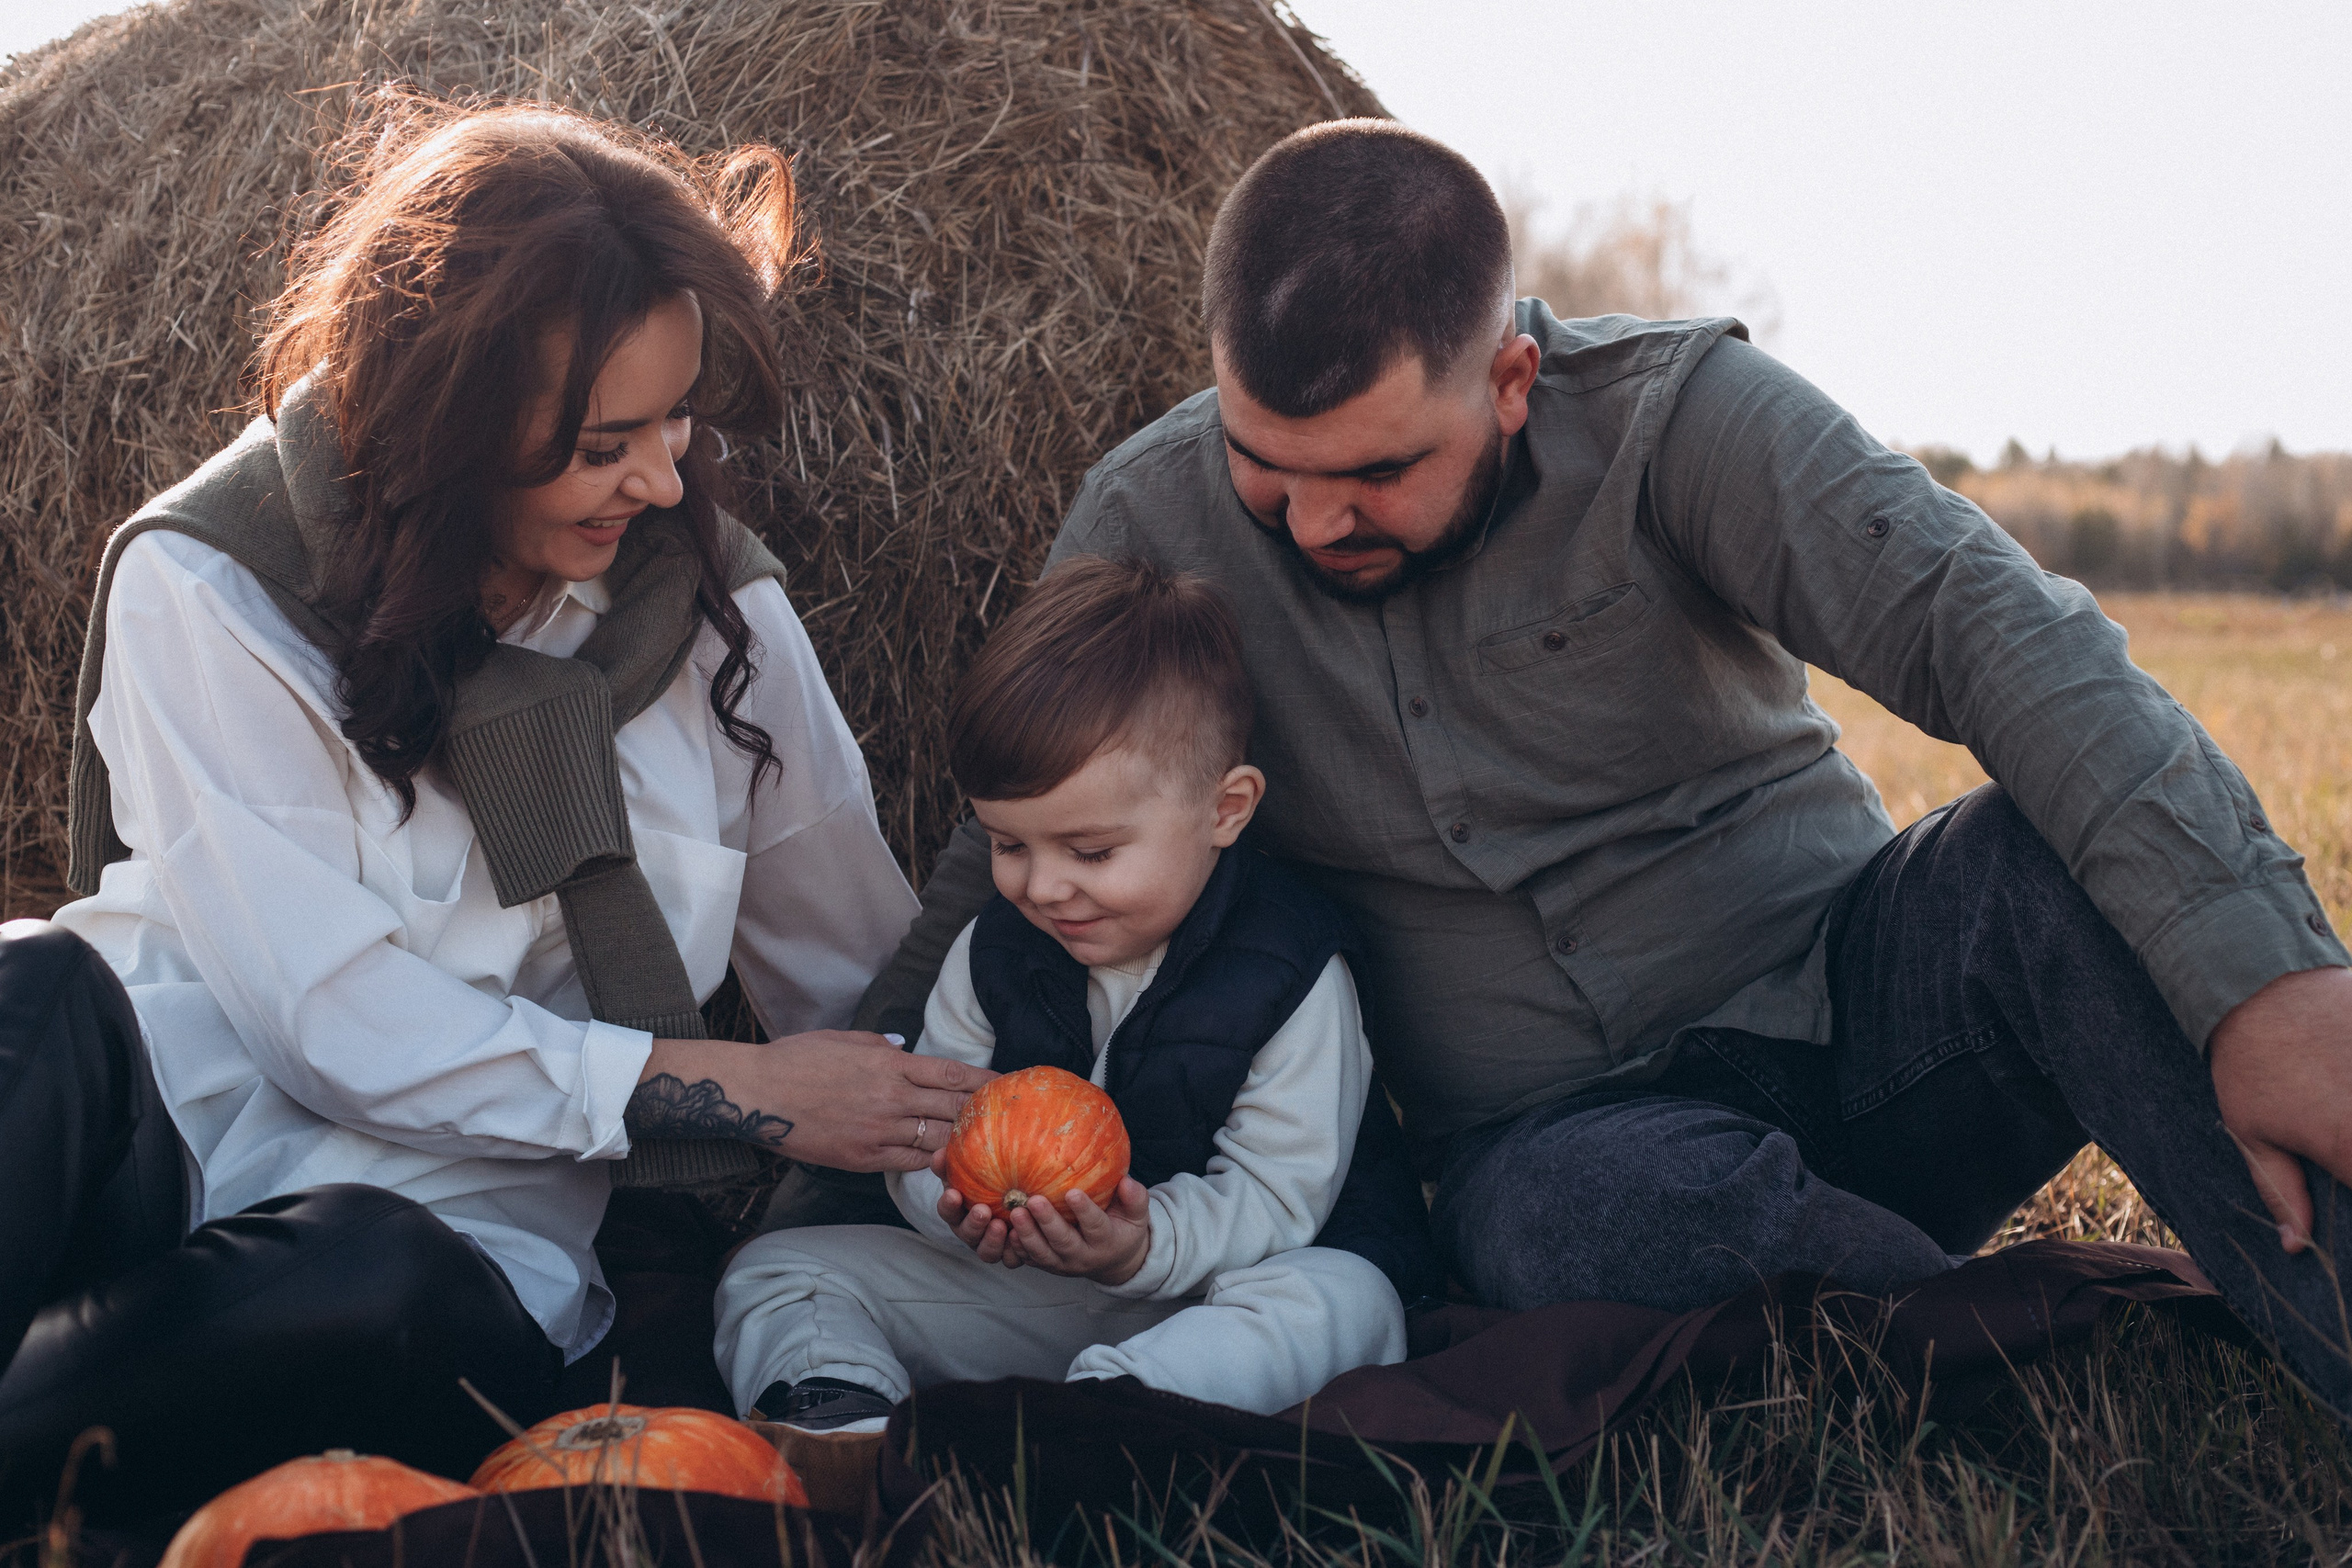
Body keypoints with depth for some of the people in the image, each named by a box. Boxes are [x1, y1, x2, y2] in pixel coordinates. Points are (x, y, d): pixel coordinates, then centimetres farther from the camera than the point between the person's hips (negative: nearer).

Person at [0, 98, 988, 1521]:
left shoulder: (716, 605, 4)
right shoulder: (209, 587, -8)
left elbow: (866, 974, 13)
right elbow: (337, 1023, -14)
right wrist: (741, 1096, -14)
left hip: (451, 1230, 2)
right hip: (163, 1136, -1)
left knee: (380, 1286, -37)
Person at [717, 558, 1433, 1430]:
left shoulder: (1290, 975, -13)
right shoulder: (994, 951, 1)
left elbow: (1276, 1192, -15)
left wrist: (1146, 1248, -34)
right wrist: (960, 1203, -21)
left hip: (1213, 1282, -4)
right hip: (1027, 1286, 4)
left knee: (1345, 1304, -38)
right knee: (775, 1269, -6)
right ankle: (835, 1416, -37)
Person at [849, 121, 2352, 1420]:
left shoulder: (1675, 416, -12)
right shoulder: (1149, 523, -2)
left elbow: (1986, 622, -25)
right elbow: (1015, 858, 9)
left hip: (1845, 995, 0)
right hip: (1553, 1131, 1)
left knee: (2066, 866, -32)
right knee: (1568, 1224, -37)